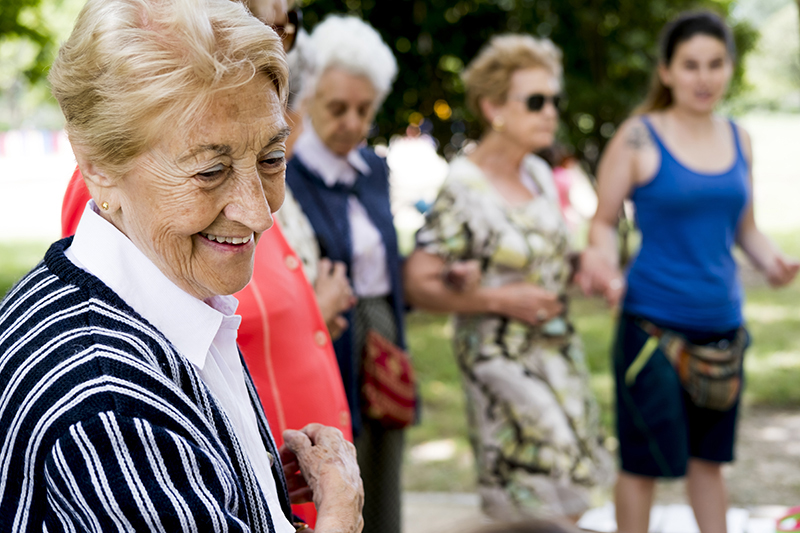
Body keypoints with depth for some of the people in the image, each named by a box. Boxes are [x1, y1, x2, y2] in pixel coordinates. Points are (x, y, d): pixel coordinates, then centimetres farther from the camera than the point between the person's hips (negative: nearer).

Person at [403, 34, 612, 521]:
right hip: (502, 358, -7)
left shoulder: (539, 173, 6)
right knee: (535, 510, -4)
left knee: (570, 496, 11)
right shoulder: (464, 190, -16)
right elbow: (419, 285, -17)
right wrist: (500, 299, -20)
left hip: (560, 349, 7)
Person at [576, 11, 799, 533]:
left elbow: (745, 227, 16)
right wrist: (605, 263, -22)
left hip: (723, 322, 5)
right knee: (645, 461, 2)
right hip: (654, 322, -5)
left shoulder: (739, 140, 9)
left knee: (709, 456, 15)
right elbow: (604, 222, -2)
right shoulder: (638, 138, -7)